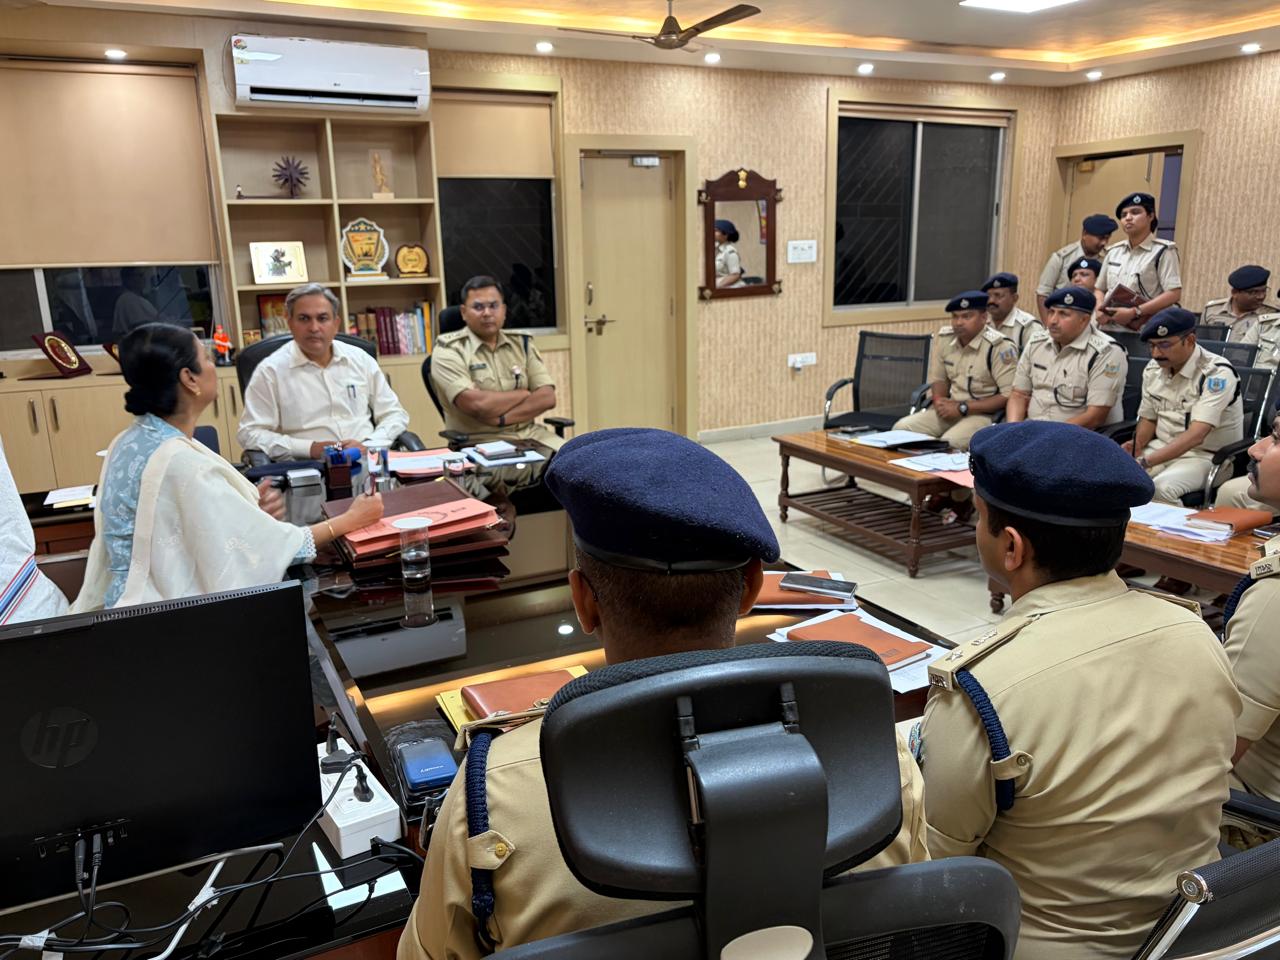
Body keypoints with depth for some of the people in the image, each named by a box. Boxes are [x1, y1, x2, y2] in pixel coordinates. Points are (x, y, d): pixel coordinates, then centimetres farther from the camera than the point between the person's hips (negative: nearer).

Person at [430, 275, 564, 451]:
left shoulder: (522, 343, 11)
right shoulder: (448, 350, -3)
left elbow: (547, 397, 0)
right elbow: (475, 404, -17)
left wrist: (501, 419, -14)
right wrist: (525, 394, -3)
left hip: (529, 433, 5)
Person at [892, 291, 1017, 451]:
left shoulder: (1000, 346, -15)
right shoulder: (943, 337, 5)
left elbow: (1009, 396, -17)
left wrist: (962, 408, -18)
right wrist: (939, 400, -4)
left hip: (984, 413, -6)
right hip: (950, 408, 6)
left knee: (948, 443, -33)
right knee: (901, 429, -14)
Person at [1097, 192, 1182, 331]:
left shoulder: (1163, 251, -2)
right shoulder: (1113, 252, 16)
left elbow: (1174, 294, -11)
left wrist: (1134, 312, -19)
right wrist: (1100, 310, -2)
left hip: (1143, 333, -5)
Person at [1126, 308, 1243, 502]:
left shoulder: (1217, 373, -18)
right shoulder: (1153, 369, 3)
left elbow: (1196, 435, -29)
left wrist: (1144, 463, -37)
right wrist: (1136, 445, -8)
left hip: (1206, 455, -6)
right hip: (1162, 449, 6)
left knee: (1162, 487, -35)